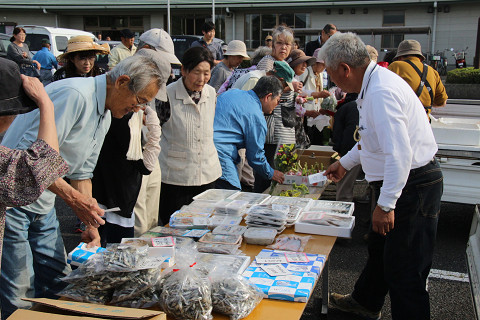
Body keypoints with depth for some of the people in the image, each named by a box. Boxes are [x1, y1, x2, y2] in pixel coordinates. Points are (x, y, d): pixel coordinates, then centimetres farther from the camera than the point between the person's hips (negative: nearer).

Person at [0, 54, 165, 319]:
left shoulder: (105, 116, 10)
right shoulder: (74, 95, -22)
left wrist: (91, 223, 6)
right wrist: (72, 197, -25)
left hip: (43, 205, 9)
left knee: (58, 281, 11)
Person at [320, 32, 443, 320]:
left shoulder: (381, 92, -25)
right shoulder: (375, 83, 9)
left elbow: (399, 153, -31)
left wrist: (385, 205, -27)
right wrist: (345, 163, 33)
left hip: (412, 185, -11)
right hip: (399, 183, 11)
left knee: (404, 269, -2)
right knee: (380, 249, 27)